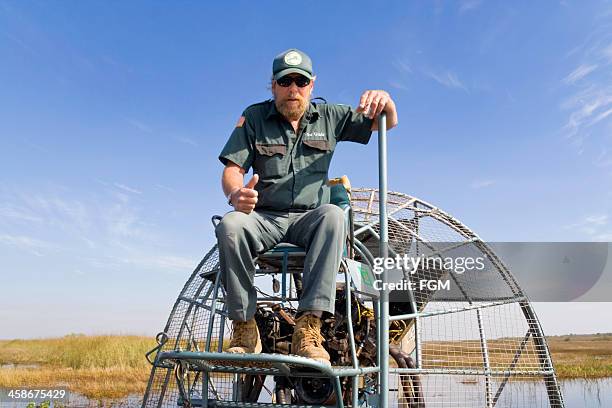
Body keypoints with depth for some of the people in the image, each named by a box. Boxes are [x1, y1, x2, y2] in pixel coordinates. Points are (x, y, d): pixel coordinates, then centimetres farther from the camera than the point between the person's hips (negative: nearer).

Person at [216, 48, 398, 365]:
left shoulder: (330, 117, 12)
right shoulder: (254, 118, 9)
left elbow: (388, 123, 16)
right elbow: (232, 169, -1)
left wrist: (383, 99, -10)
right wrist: (236, 194, -26)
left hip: (308, 218, 0)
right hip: (263, 217, 0)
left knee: (333, 215, -35)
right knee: (229, 226, -33)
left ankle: (307, 329, -39)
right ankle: (245, 329, -25)